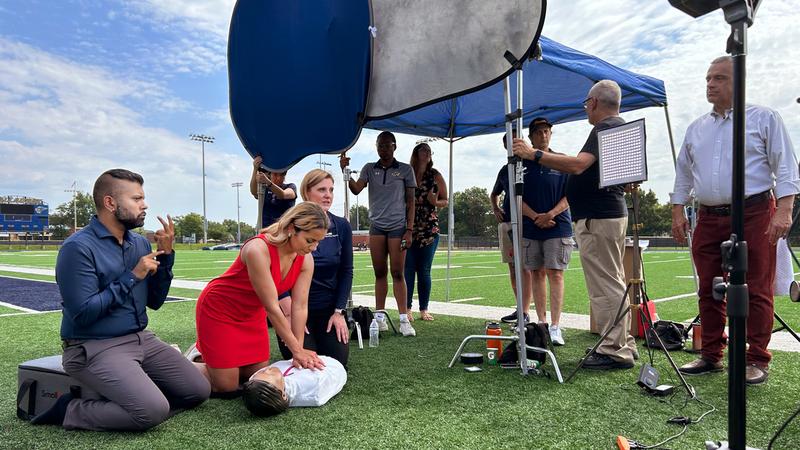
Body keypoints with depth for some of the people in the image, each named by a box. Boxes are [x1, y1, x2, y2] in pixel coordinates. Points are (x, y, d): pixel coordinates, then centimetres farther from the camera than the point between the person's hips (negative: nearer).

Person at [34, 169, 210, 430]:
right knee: (153, 411, -23)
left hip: (141, 339, 7)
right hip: (95, 347, -7)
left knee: (199, 391, 1)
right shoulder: (79, 248, -14)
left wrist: (165, 255, -2)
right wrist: (132, 277, -17)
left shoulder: (140, 243, 7)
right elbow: (83, 313, -20)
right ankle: (71, 411, -2)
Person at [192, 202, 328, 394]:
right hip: (218, 309, -7)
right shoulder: (258, 250, -34)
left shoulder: (306, 260, -14)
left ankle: (209, 352, 31)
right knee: (226, 386, -3)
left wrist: (299, 350, -19)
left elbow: (300, 307, -13)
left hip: (252, 313, 7)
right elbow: (271, 307, -31)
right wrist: (296, 349, -26)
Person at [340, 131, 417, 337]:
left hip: (398, 226, -2)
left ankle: (404, 319, -1)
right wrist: (345, 171, -20)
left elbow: (410, 202, 3)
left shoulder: (405, 170, 4)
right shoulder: (369, 169, 10)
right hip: (376, 226, 3)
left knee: (397, 273, -4)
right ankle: (379, 317, 13)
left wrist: (409, 230, -4)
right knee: (379, 273, 6)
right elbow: (356, 189, -5)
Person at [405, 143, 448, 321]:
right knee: (408, 269, -2)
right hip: (408, 227, 0)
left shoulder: (435, 176, 8)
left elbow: (445, 201, 10)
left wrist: (435, 202, -11)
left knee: (424, 270, 2)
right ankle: (407, 308, 5)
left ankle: (424, 309, 10)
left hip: (429, 228, 0)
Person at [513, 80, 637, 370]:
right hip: (613, 213, 11)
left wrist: (535, 155, -24)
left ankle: (615, 351, -1)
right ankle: (622, 345, 25)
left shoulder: (605, 128, -13)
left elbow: (579, 165, -26)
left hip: (597, 218, -11)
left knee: (605, 286, -7)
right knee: (613, 284, 16)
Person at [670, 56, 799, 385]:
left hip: (754, 214, -4)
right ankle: (711, 357, 16)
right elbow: (683, 175, 20)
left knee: (756, 292, -2)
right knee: (709, 291, 6)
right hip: (709, 219, 5)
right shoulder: (695, 129, 17)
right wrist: (678, 212, 12)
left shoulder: (764, 119, 4)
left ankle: (757, 361, 8)